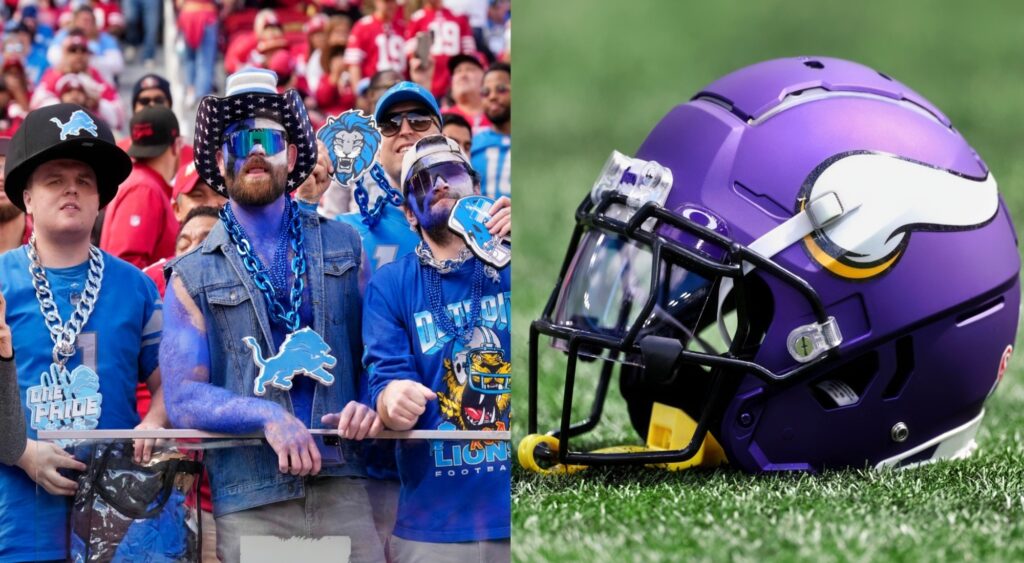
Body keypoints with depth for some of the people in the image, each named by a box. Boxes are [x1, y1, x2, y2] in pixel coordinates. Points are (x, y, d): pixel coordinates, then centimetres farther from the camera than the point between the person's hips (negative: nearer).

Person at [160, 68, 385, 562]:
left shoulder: (343, 247, 14)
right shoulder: (193, 277, 8)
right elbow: (183, 399, -2)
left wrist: (370, 405, -9)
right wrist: (269, 416, -17)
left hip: (344, 492, 1)